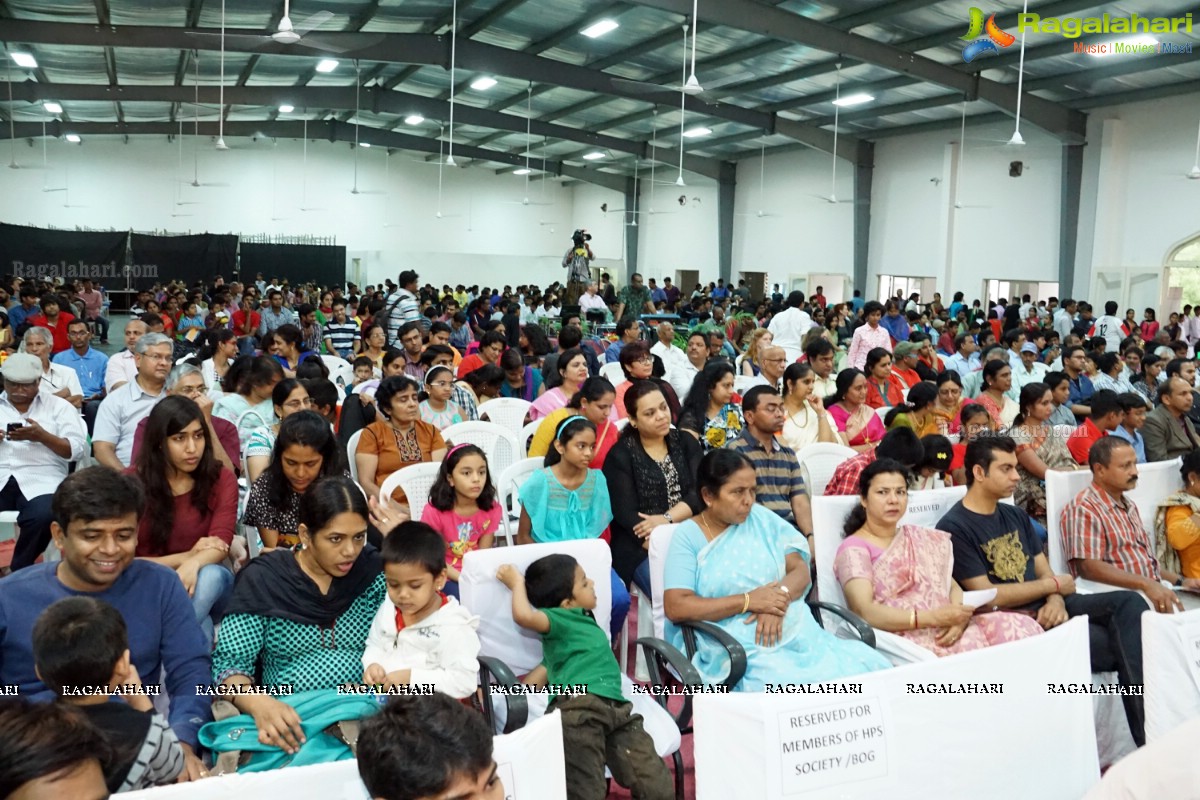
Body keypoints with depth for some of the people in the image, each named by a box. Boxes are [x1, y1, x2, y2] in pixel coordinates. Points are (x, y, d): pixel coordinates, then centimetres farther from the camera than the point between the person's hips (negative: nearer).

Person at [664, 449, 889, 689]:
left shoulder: (762, 519, 13)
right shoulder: (688, 536, -1)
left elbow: (800, 570, 9)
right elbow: (675, 607, -11)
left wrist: (780, 596, -14)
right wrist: (748, 601, -15)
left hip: (795, 630, 5)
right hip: (736, 645, -5)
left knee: (866, 668, -20)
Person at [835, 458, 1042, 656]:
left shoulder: (921, 538, 22)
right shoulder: (854, 549, -1)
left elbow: (953, 586, 16)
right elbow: (863, 611, -13)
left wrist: (959, 617, -8)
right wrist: (932, 617, -21)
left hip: (946, 631, 7)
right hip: (905, 640, -6)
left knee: (1020, 627, -17)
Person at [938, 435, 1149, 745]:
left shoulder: (1016, 516, 17)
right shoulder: (954, 528, -10)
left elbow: (1043, 570, 14)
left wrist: (1056, 599, -11)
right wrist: (1054, 585, -5)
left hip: (1045, 607, 8)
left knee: (1129, 603, -17)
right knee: (1121, 645, -21)